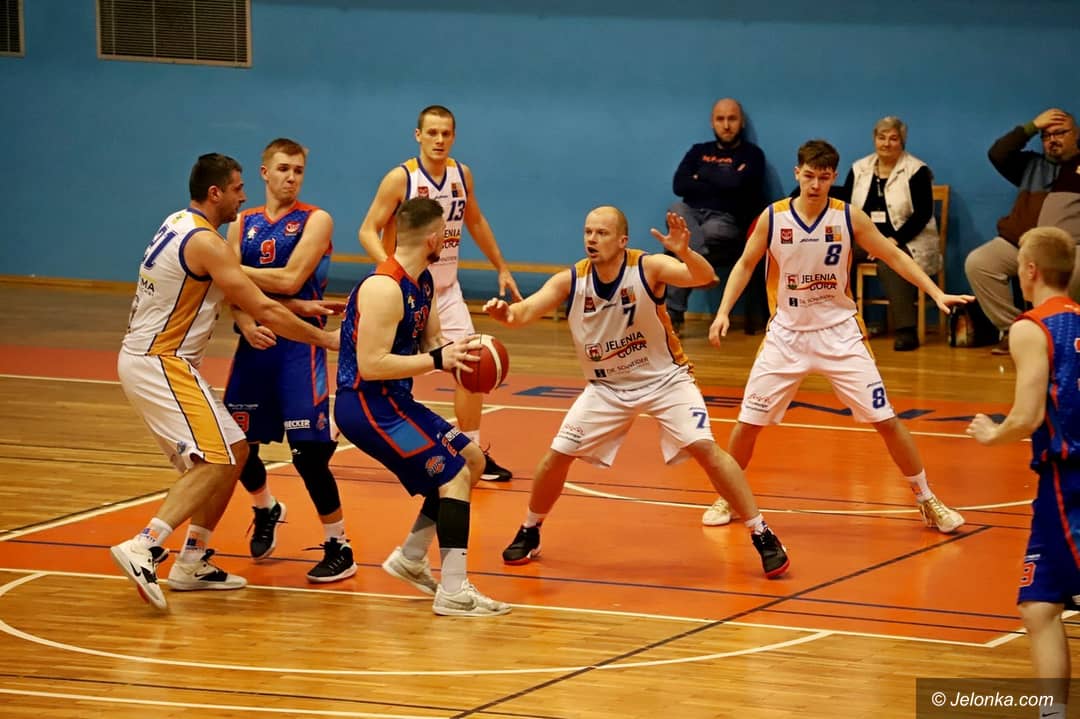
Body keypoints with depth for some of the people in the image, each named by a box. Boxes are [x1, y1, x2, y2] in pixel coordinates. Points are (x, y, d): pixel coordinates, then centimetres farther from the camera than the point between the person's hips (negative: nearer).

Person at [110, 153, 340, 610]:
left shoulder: (181, 225, 13)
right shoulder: (206, 242, -17)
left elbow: (233, 291, 24)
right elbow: (262, 311, -16)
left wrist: (298, 307, 19)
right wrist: (324, 339, -7)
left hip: (150, 360, 10)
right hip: (159, 365, -10)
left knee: (234, 451, 13)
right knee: (215, 462, -16)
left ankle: (192, 563, 14)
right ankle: (142, 548, -26)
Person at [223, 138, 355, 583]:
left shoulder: (316, 221, -3)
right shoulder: (243, 225, 10)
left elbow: (290, 280, -15)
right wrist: (246, 325, -19)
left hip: (299, 345, -5)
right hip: (255, 344, 5)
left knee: (309, 451, -10)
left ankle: (339, 548, 1)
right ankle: (266, 512, 40)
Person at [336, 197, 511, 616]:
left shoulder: (423, 282, 9)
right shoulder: (384, 288, -22)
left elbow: (431, 340, 19)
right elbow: (371, 364, -28)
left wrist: (457, 352, -4)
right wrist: (438, 360, -27)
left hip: (393, 402, 10)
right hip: (366, 405, -10)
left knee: (472, 460, 19)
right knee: (454, 474, -14)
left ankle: (411, 558, 26)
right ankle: (453, 592, -15)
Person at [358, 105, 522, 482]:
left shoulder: (461, 174, 2)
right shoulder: (400, 178, -15)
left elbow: (475, 221, 18)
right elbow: (368, 231, -15)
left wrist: (502, 268, 20)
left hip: (446, 291, 5)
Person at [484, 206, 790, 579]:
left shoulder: (649, 268, -23)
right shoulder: (570, 281, -15)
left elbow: (705, 277, -37)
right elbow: (525, 313, -24)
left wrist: (684, 253, -59)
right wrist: (506, 313, -48)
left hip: (664, 379, -3)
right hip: (607, 387, 3)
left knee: (705, 449, -19)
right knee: (556, 457, -2)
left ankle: (762, 536, -8)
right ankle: (529, 534, 23)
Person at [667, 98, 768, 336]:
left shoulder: (752, 154, 9)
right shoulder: (699, 151, 20)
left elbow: (736, 182, -12)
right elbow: (679, 185, 3)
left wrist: (703, 176, 4)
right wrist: (721, 182, -3)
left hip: (728, 221, -4)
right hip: (693, 215, 4)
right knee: (676, 210, -31)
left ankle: (674, 313, -30)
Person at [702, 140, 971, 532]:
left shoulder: (849, 217, -9)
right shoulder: (772, 218, -8)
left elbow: (894, 256, -2)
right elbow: (745, 264, 4)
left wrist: (936, 294, -10)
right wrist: (724, 311, -8)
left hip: (839, 333, -1)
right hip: (787, 333, 1)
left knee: (885, 419, -4)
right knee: (747, 422, -1)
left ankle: (927, 500, 8)